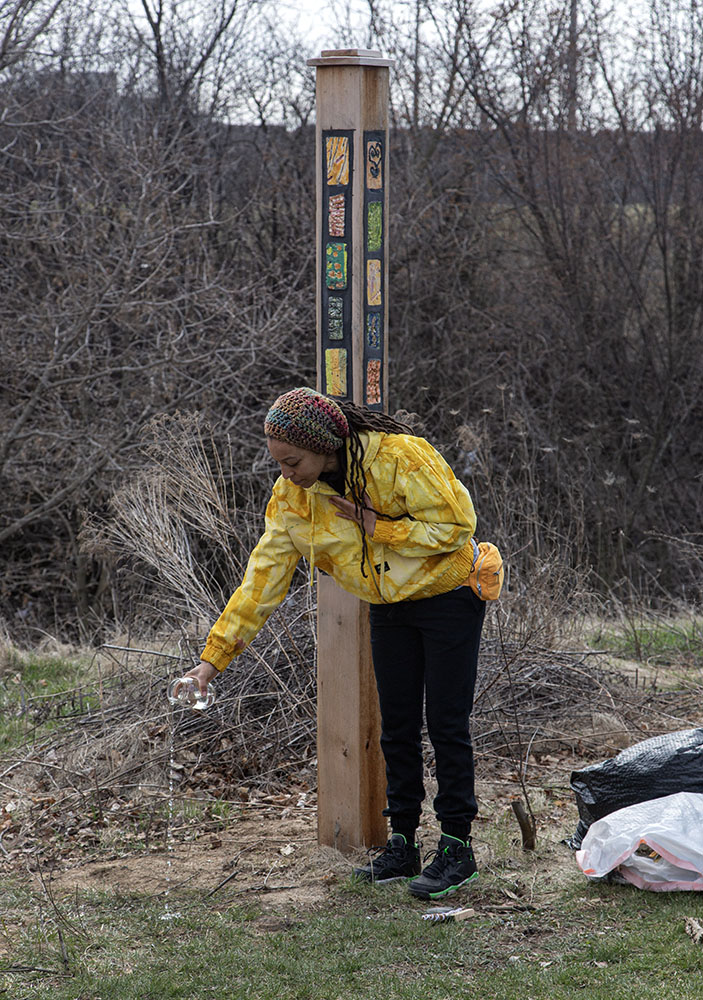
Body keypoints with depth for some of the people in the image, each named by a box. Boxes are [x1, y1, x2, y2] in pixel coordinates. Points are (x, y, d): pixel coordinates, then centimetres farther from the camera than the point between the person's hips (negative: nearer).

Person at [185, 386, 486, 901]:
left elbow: (456, 523, -22)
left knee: (446, 724, -4)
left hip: (448, 597, -5)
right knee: (397, 727, 8)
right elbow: (264, 574, -6)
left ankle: (457, 847, 4)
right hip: (390, 607, 5)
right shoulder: (292, 493, -9)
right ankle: (403, 844, 18)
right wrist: (215, 655, -10)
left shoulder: (400, 456, -27)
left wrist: (377, 529, -26)